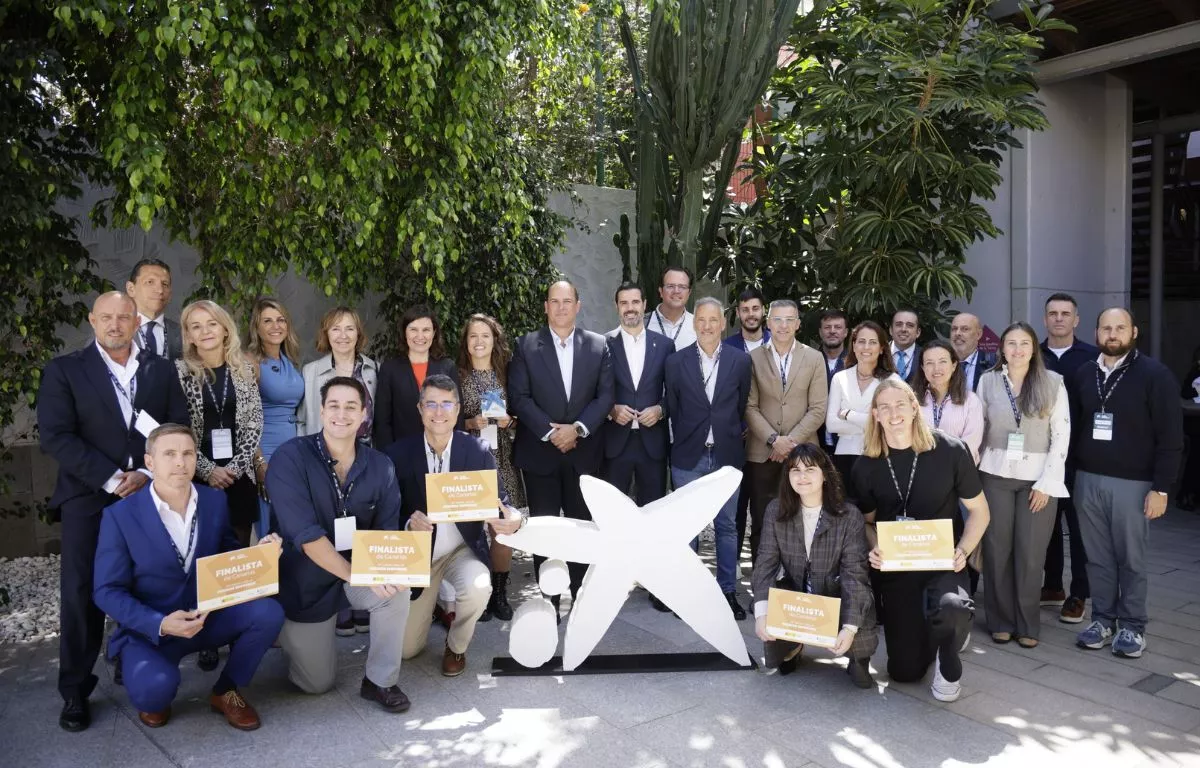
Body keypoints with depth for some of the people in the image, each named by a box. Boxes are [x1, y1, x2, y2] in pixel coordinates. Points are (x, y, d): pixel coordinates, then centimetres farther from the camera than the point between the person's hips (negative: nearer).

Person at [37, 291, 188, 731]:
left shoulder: (160, 370, 9)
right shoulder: (64, 370, 1)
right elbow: (55, 436, -7)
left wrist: (146, 474, -9)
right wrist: (111, 479, -14)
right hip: (89, 500, -2)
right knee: (82, 594, 0)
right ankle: (75, 692, 12)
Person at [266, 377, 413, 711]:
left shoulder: (380, 466, -8)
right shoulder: (290, 458, -21)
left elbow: (388, 532, -5)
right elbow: (306, 536, -27)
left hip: (360, 570, 3)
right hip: (306, 581, -2)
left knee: (397, 588, -29)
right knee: (318, 682, 7)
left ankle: (380, 680, -6)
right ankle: (282, 629, 37)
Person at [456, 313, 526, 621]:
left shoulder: (506, 373, 9)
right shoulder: (457, 375, 1)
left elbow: (519, 417, 13)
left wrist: (509, 421, -7)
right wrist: (470, 423, -15)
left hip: (502, 459, 3)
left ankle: (500, 592, 15)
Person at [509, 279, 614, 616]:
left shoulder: (598, 345, 5)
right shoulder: (527, 345, 2)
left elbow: (605, 396, 0)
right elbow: (519, 397, -4)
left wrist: (577, 428, -12)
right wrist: (550, 431, -13)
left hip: (584, 450, 1)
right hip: (539, 451, -1)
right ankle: (548, 599, 14)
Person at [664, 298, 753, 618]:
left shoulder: (740, 360, 0)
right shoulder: (676, 362, -1)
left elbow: (741, 405, 7)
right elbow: (673, 408, 5)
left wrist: (727, 435, 7)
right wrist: (685, 440, 7)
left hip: (726, 455, 1)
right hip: (689, 456, 0)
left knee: (726, 525, 8)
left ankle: (727, 590, 20)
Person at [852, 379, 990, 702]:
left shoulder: (950, 451, -11)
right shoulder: (867, 465, -5)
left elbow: (978, 510, -1)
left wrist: (963, 550, -16)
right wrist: (874, 549, -12)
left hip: (943, 561, -2)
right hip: (895, 565, 2)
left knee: (951, 607, -38)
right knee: (905, 671, 2)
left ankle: (948, 665, -1)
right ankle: (933, 634, 39)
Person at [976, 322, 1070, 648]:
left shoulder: (1052, 382, -3)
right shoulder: (988, 381, 2)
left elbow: (1061, 435, -4)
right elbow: (978, 430, 7)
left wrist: (1047, 482, -9)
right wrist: (971, 473, 1)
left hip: (1038, 476, -1)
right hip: (996, 475, 1)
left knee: (1030, 553, 3)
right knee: (997, 550, 4)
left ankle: (1027, 625, 17)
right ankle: (1000, 621, 18)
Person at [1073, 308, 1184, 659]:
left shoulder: (1155, 375, -6)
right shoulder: (1084, 374, 8)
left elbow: (1170, 437, -8)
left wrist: (1161, 488, -11)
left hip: (1133, 483, -4)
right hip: (1087, 480, 4)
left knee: (1131, 559, 5)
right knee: (1098, 557, 10)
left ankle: (1132, 626, 17)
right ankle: (1103, 619, 21)